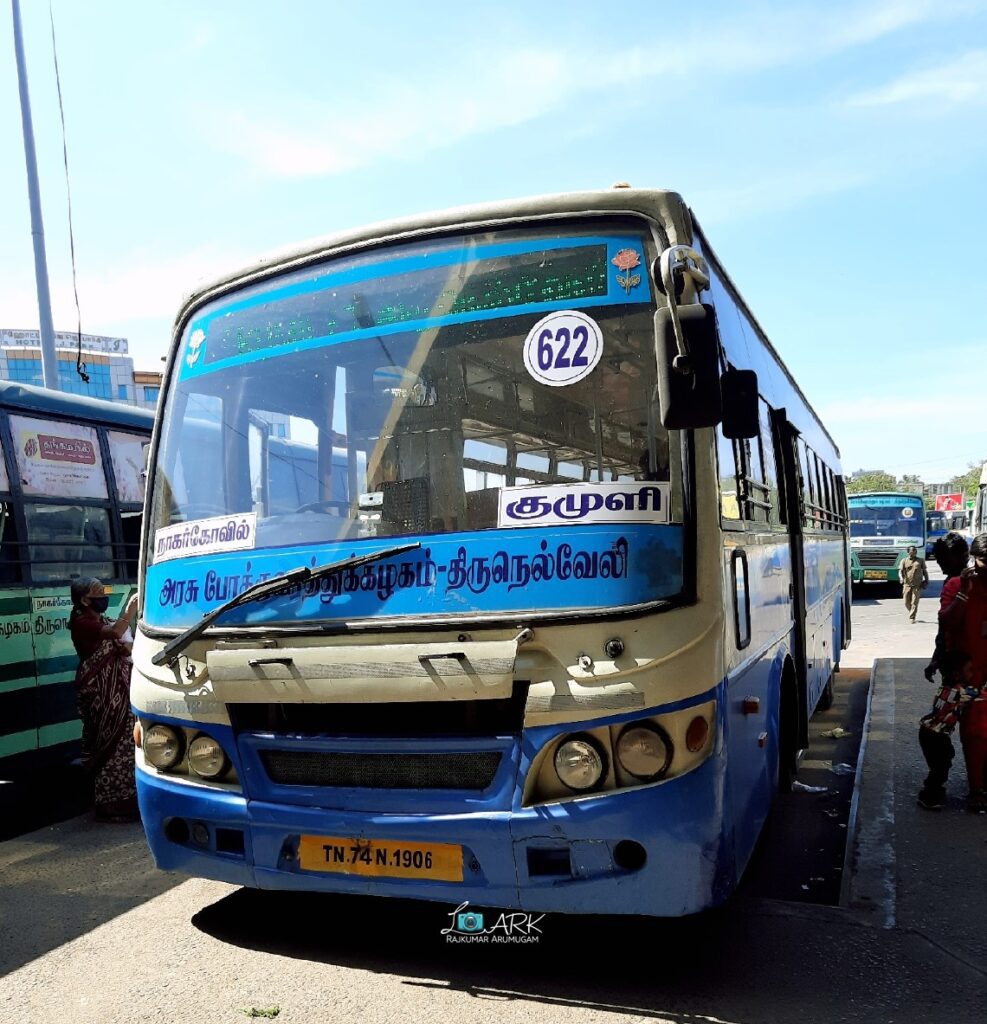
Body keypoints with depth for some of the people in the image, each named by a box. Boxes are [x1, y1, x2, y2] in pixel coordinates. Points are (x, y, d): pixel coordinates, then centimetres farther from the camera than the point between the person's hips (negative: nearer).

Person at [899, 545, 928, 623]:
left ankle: (912, 618, -6)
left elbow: (924, 571, 17)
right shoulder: (904, 561, 7)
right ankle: (911, 613, 29)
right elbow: (900, 571, -2)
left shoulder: (921, 561, 10)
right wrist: (901, 578, -21)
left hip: (917, 585, -1)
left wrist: (926, 580, 6)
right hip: (907, 585, 1)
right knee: (907, 603, 5)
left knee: (914, 602, -8)